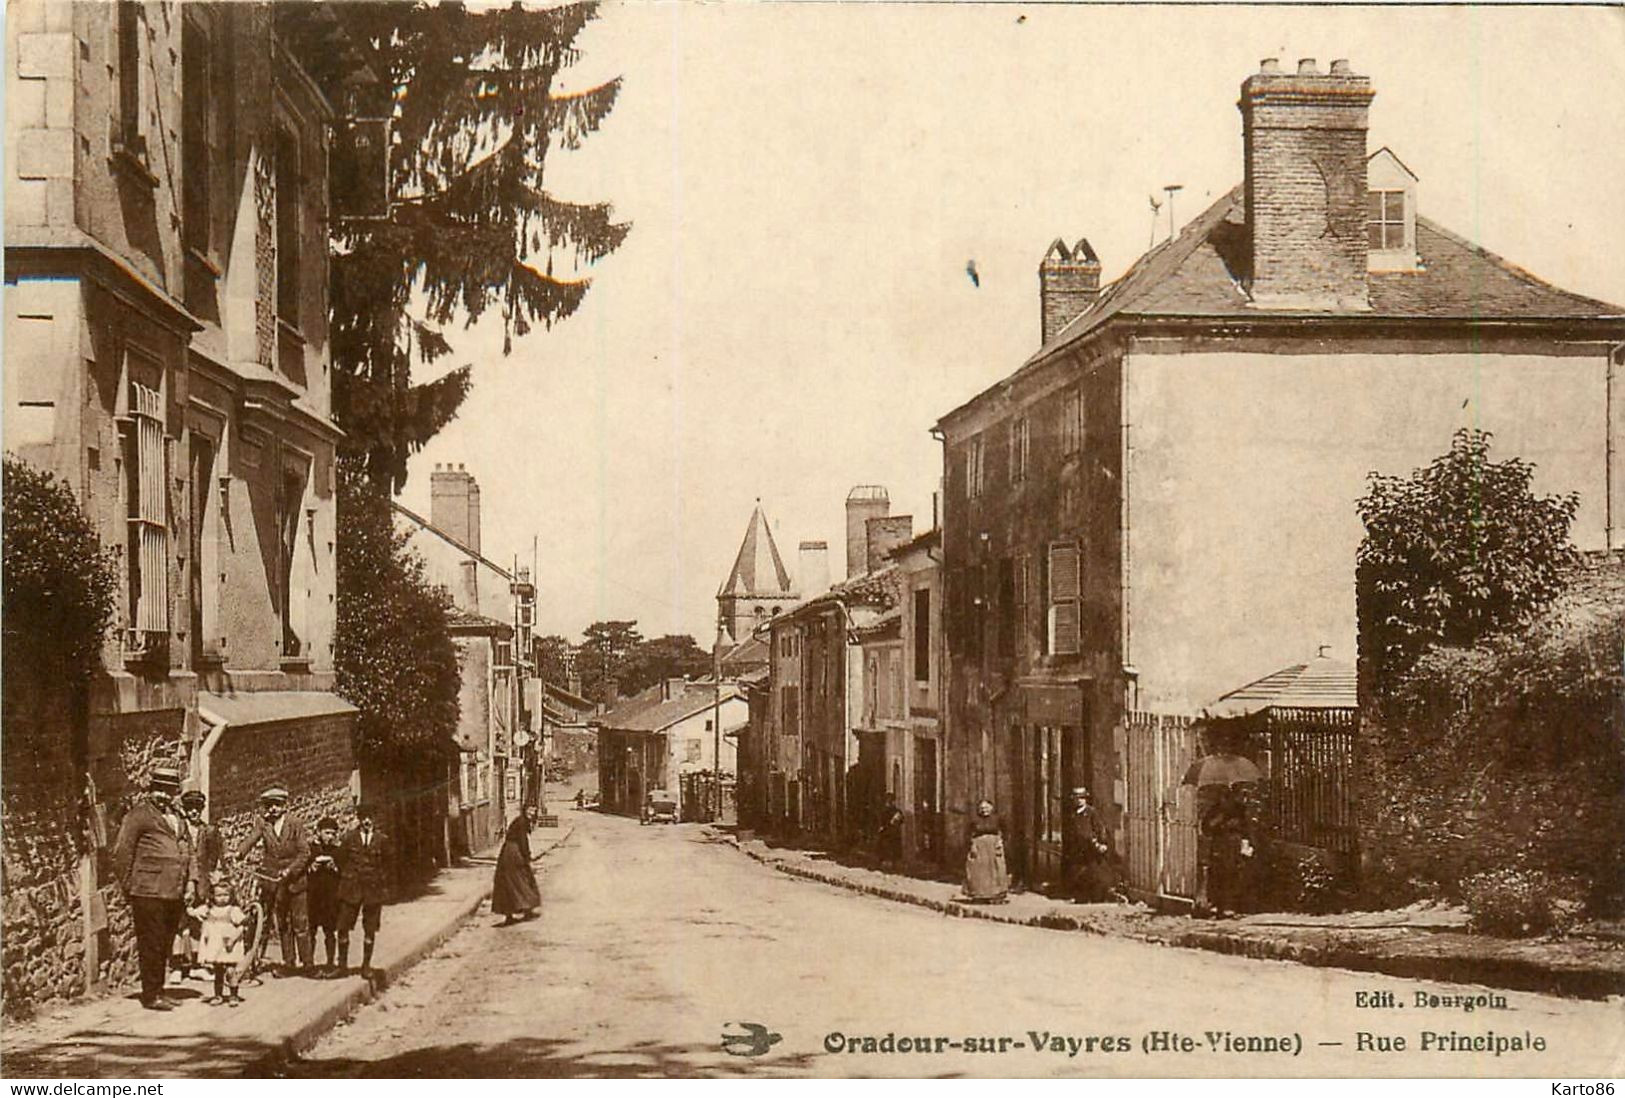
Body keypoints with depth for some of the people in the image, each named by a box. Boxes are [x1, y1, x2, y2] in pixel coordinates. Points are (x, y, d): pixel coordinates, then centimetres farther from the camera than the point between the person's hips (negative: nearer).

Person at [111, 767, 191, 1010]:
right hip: (148, 892, -7)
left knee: (165, 945, 11)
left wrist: (187, 885, 15)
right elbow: (121, 852, -5)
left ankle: (157, 992, 19)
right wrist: (129, 887, -7)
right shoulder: (139, 814, -2)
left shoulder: (178, 819, 21)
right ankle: (151, 996, -1)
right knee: (151, 945, -5)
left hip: (174, 894, 7)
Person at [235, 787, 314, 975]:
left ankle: (306, 963, 5)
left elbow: (304, 852, -6)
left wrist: (289, 870, -19)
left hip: (294, 880, -3)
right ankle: (288, 963, 15)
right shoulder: (263, 823, 4)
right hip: (273, 880, 3)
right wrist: (239, 852, -32)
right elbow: (252, 838, -13)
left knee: (300, 924, -1)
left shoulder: (295, 825, -3)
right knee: (281, 925, 9)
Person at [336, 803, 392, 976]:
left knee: (370, 929, 6)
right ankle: (342, 964, 10)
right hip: (351, 889, 0)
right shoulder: (349, 839, 1)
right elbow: (341, 861, 6)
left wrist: (382, 883, 4)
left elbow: (387, 863, 9)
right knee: (343, 927, -1)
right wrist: (346, 880, 3)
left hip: (374, 890, 0)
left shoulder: (381, 839, 2)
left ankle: (366, 965, 15)